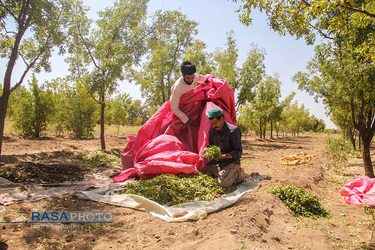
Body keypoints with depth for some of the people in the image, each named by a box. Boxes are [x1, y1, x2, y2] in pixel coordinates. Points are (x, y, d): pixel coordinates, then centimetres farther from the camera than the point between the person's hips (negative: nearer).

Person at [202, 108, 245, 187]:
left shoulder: (233, 131, -18)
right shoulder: (213, 130, 3)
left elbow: (238, 152, -18)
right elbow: (211, 145, 17)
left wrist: (223, 156, -31)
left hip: (231, 162, -8)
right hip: (217, 163, 8)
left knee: (223, 182, -29)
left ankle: (238, 174, -1)